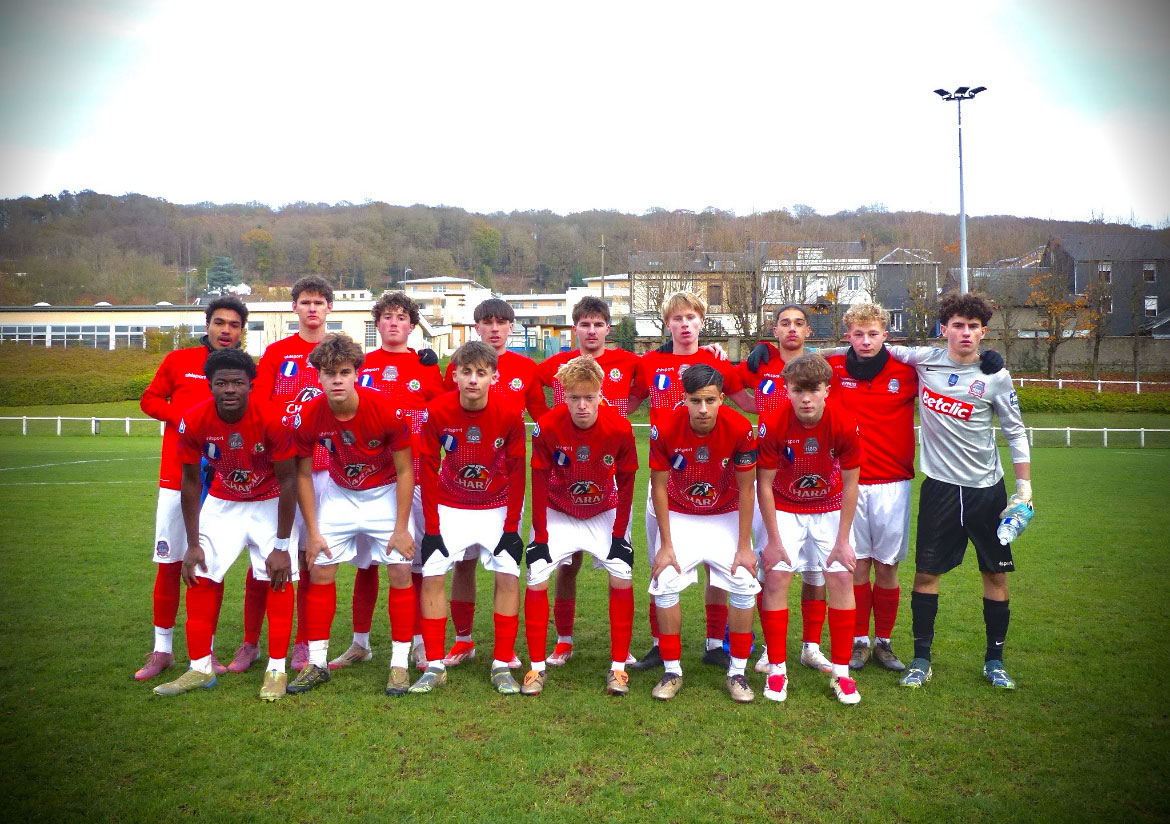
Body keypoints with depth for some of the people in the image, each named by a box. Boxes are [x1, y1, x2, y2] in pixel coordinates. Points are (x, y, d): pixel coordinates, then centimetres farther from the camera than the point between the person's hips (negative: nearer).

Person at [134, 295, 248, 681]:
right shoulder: (178, 361, 4)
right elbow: (150, 399, 11)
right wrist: (180, 415, -7)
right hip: (176, 480, 0)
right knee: (168, 565, 5)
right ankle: (162, 649, 20)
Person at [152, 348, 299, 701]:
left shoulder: (272, 419, -29)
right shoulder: (194, 421, -20)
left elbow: (288, 481, -21)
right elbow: (191, 482, -8)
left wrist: (282, 546, -19)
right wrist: (193, 544, -7)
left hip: (270, 502, -3)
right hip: (222, 502, 3)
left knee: (279, 578, -10)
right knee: (201, 576, -1)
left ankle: (276, 670, 2)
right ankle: (200, 668, 13)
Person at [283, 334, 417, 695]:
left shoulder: (386, 410, -27)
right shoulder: (308, 417, -20)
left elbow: (404, 471, -16)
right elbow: (303, 474, -5)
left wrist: (401, 528, -14)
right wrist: (312, 531, -6)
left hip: (386, 493, -2)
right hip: (338, 493, 3)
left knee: (400, 571, -7)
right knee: (320, 571, 1)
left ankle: (400, 663, 5)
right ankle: (317, 663, 15)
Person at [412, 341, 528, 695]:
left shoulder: (510, 415, -18)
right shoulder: (437, 411, -17)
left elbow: (516, 473, -8)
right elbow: (428, 470, -9)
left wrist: (511, 526, -9)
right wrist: (431, 527, -10)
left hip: (498, 508, 0)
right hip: (449, 508, 1)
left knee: (508, 576, -9)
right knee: (432, 575, -8)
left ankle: (502, 666, 4)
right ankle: (434, 665, 6)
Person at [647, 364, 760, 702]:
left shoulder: (740, 429, -24)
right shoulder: (665, 429, -24)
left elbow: (746, 490, -13)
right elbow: (659, 487, -13)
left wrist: (744, 546, -11)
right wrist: (666, 545, -12)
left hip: (726, 517, 0)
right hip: (680, 516, 0)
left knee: (745, 587, -10)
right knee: (665, 586, -11)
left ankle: (737, 672, 9)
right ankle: (672, 671, 6)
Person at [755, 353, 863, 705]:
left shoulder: (845, 424, -22)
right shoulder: (772, 424, -24)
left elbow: (850, 484, -10)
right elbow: (764, 484, -14)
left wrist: (843, 540, -9)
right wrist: (774, 540, -12)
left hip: (831, 508, 1)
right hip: (785, 508, -1)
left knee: (841, 578, -6)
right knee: (775, 577, -9)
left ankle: (841, 671, 9)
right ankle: (777, 669, 5)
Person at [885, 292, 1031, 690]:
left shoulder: (996, 376, -2)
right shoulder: (923, 360, -2)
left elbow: (1016, 432, 4)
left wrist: (1024, 486, 0)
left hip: (987, 488, 1)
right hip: (940, 486, 0)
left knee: (996, 574, 6)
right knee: (926, 572, 2)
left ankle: (994, 661, 22)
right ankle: (921, 660, 15)